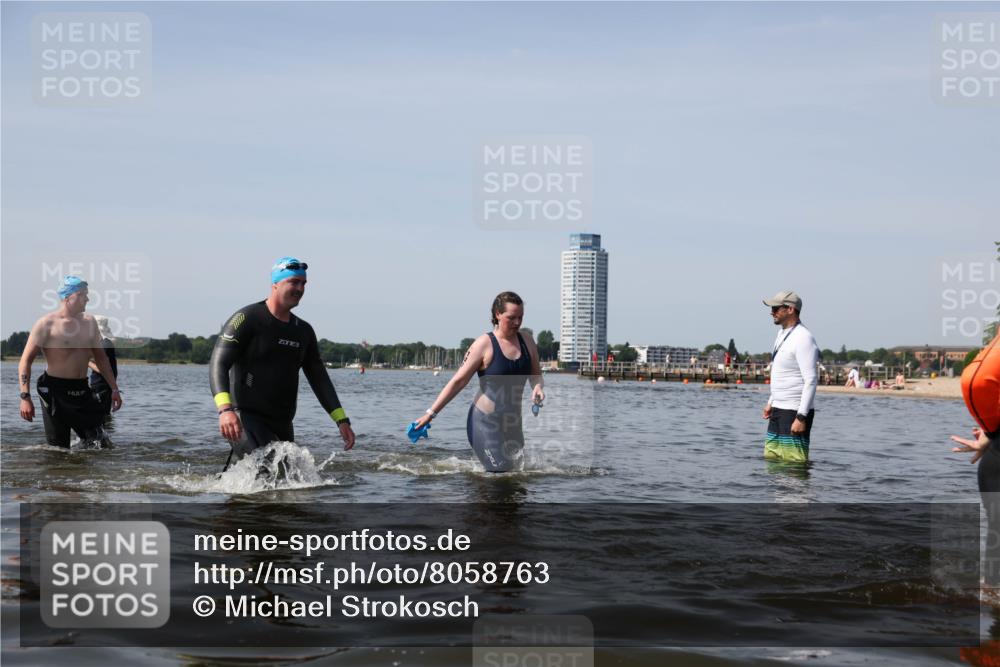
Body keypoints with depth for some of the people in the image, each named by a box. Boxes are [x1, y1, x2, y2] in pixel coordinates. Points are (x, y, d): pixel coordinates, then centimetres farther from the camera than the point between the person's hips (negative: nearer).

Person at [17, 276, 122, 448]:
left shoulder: (89, 322, 9)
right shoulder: (47, 324, -8)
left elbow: (100, 357, 18)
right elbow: (26, 360, -8)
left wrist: (114, 388, 14)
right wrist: (25, 397, -17)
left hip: (82, 390, 5)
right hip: (55, 390, -5)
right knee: (57, 447, -2)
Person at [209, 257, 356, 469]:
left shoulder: (303, 331, 14)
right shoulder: (247, 319, -6)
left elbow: (319, 378, 18)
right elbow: (218, 364, -15)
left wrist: (342, 420, 8)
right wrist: (225, 409, -31)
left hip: (282, 425, 7)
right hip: (247, 420, -7)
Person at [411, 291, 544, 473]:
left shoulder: (526, 340, 4)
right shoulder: (485, 344, -12)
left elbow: (535, 375, 16)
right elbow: (458, 381, -10)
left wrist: (538, 387, -9)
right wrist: (431, 413, -13)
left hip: (512, 422, 6)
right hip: (485, 421, -6)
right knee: (500, 472, -14)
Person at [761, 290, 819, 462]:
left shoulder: (803, 338, -17)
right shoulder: (782, 333, 14)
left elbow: (811, 381, -21)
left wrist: (801, 417, -24)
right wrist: (771, 402, 24)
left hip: (795, 411, -10)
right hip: (779, 409, 10)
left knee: (794, 462, -9)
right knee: (771, 458, 11)